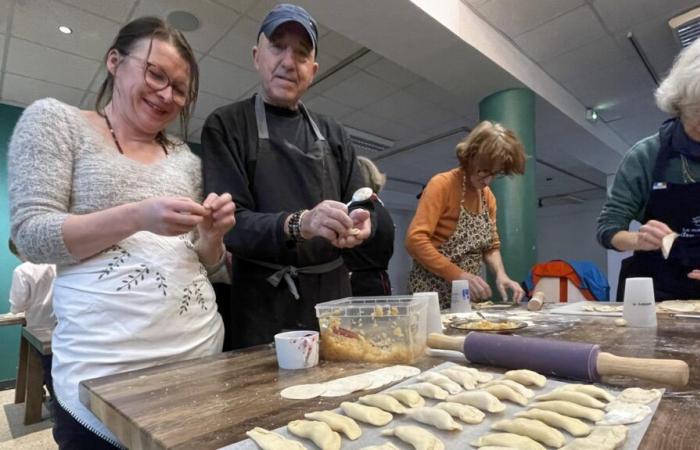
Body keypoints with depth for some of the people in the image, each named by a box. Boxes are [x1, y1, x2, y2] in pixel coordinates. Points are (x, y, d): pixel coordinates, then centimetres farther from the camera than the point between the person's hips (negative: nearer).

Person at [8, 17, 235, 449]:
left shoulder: (185, 156, 12)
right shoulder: (54, 119, 3)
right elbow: (31, 234, -7)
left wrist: (213, 234, -10)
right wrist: (137, 217, -22)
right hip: (105, 361, -3)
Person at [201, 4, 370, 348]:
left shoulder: (333, 133, 11)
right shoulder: (225, 125, -2)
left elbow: (358, 206, 10)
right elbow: (227, 222, -12)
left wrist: (359, 223, -14)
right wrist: (298, 224, -29)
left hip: (334, 298, 5)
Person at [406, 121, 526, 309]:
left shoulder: (488, 196, 7)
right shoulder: (442, 184, -14)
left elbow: (491, 246, 13)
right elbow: (415, 240, -23)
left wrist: (501, 275, -7)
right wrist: (460, 276, -25)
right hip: (432, 294, -6)